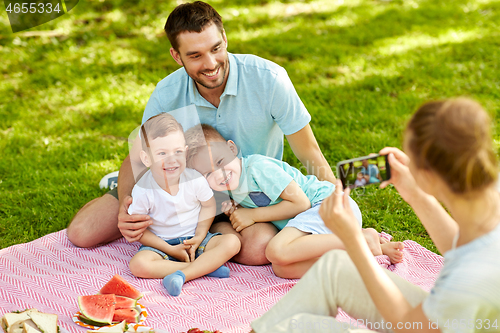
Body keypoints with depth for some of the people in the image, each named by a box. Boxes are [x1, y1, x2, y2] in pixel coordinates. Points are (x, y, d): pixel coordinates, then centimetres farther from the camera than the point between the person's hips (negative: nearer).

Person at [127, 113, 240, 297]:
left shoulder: (195, 179, -15)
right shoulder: (143, 190, -20)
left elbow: (208, 206, 4)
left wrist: (199, 237, -9)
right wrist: (171, 250, -16)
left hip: (193, 238, 2)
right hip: (161, 244, -2)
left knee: (232, 242, -20)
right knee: (138, 264, -30)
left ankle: (183, 275, -32)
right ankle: (207, 266, -27)